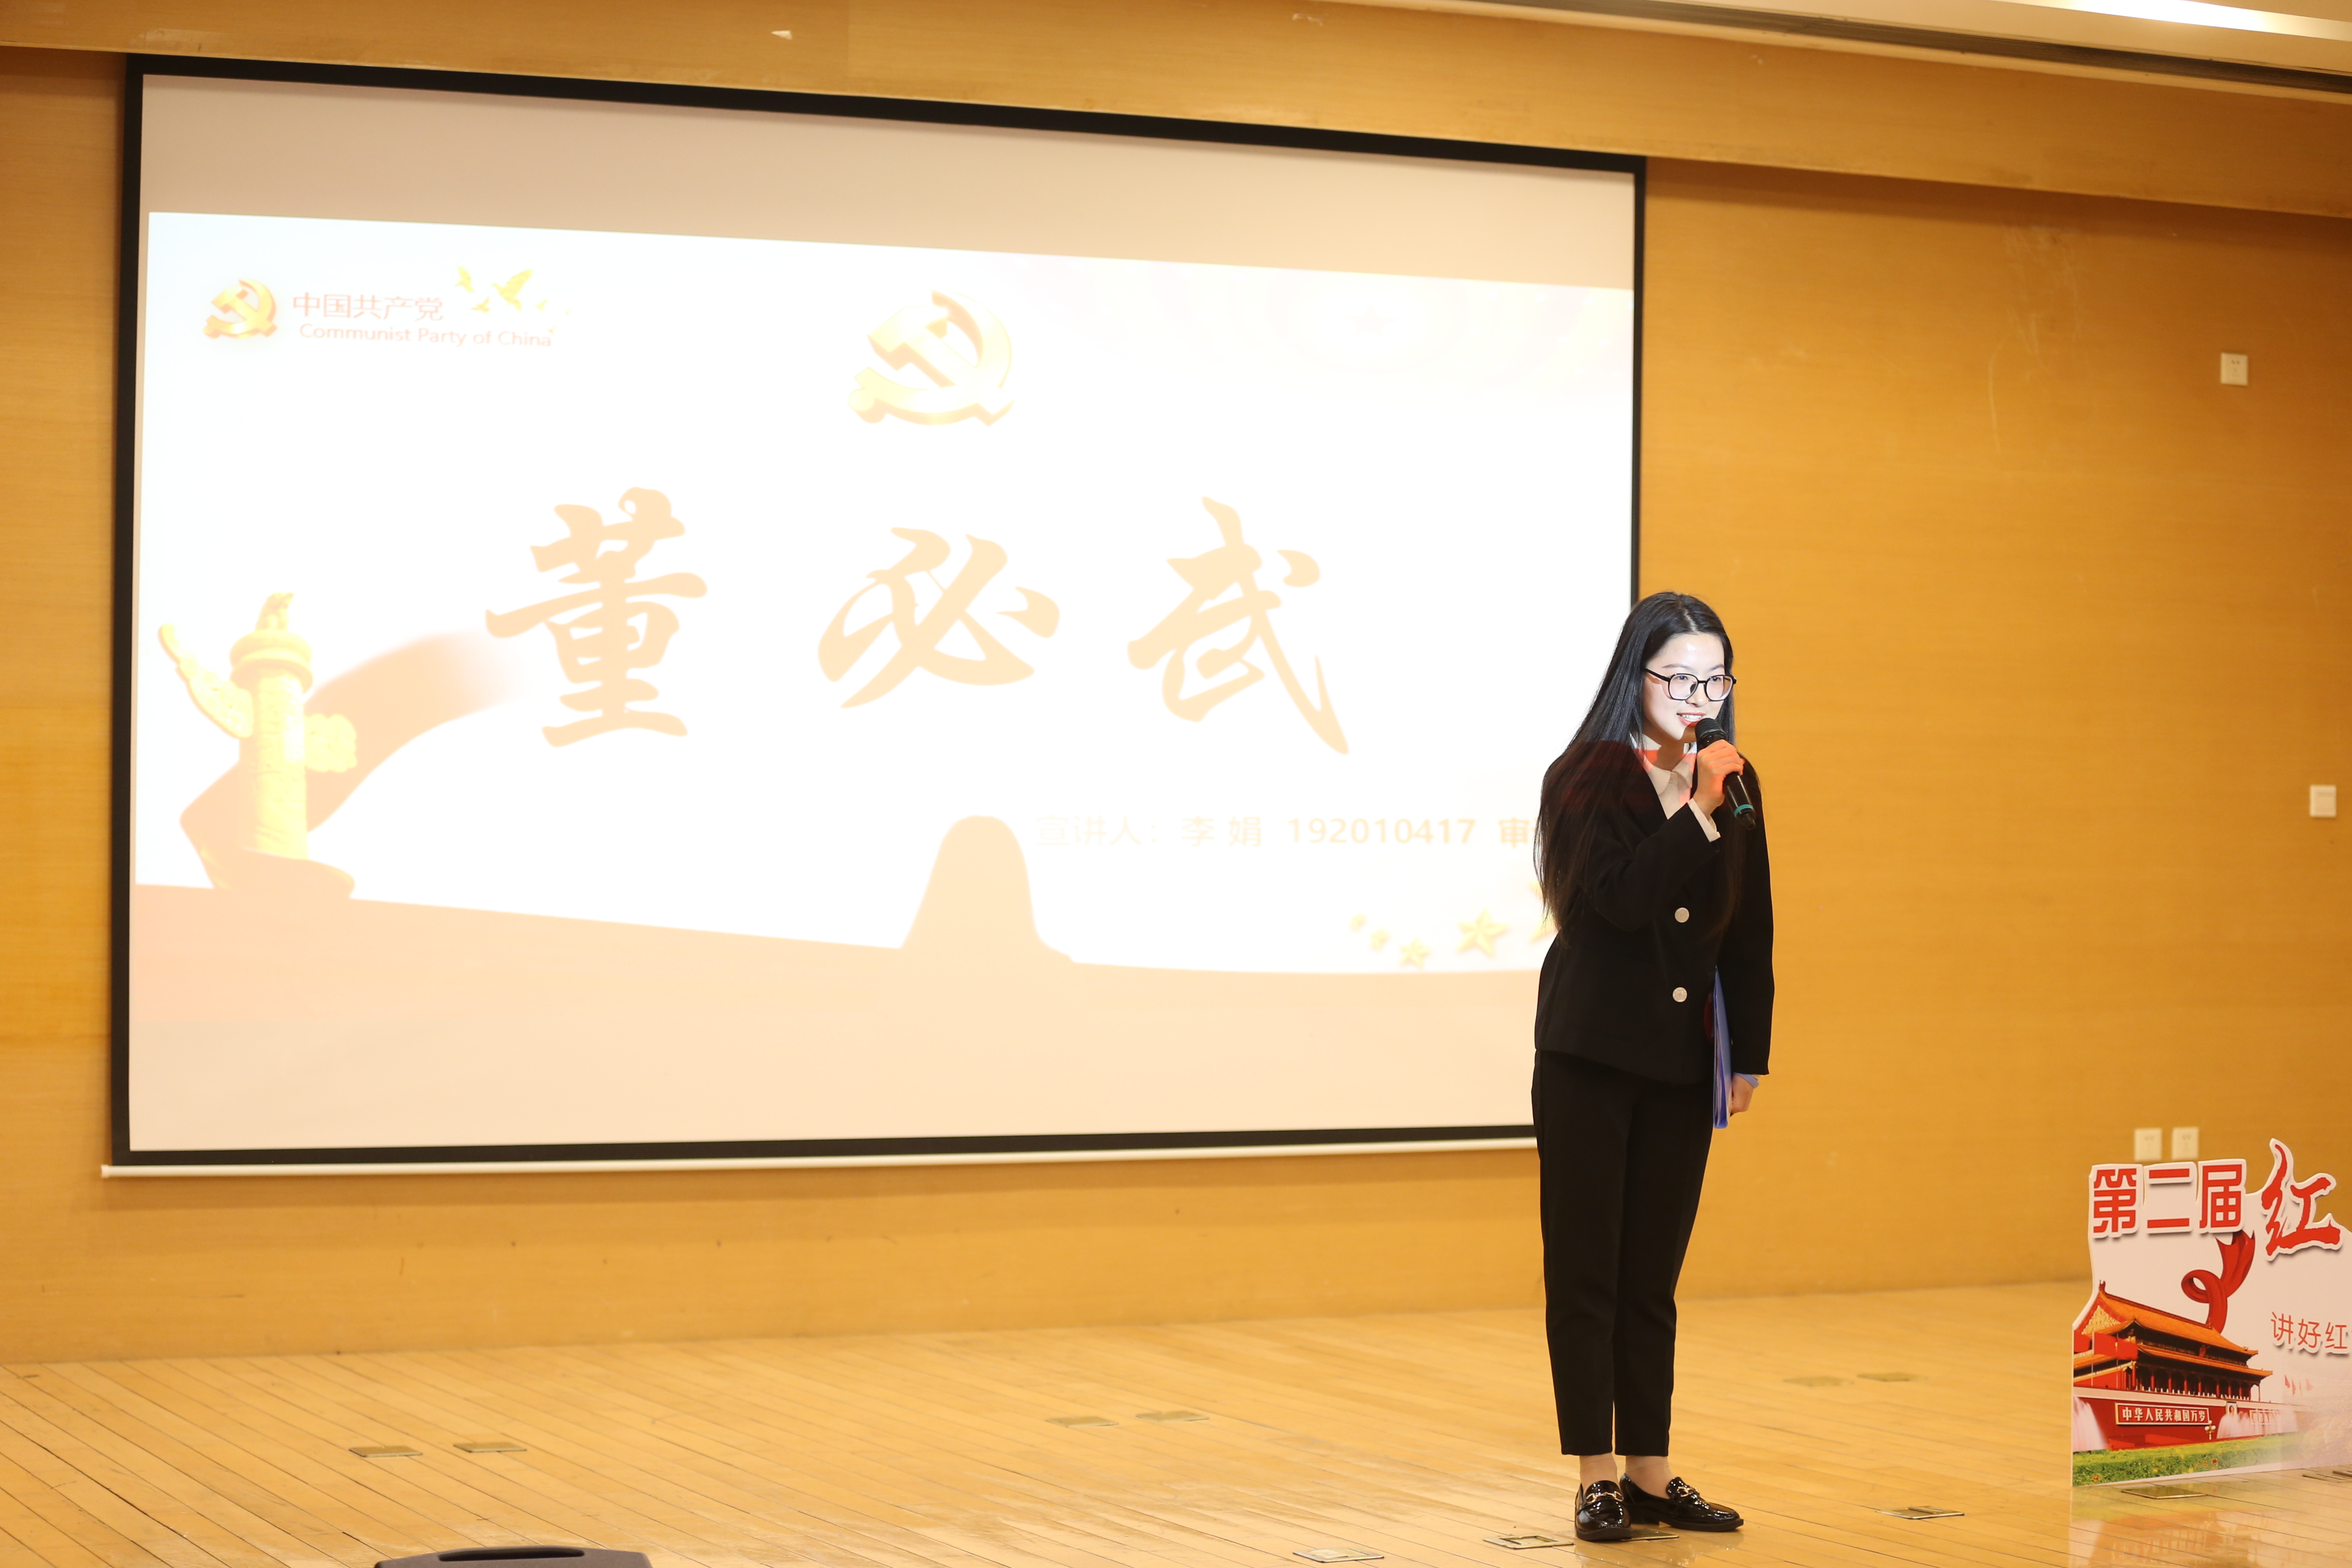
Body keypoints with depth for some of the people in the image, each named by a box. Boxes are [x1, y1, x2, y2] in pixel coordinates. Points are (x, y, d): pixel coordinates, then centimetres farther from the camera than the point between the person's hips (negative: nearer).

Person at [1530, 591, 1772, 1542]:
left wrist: (1749, 1057, 9)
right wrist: (1699, 812, -22)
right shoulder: (1588, 779, -7)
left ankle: (1649, 1473, 14)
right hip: (1592, 1052, -4)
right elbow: (1624, 897, -21)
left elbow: (1750, 930, 11)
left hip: (1684, 1058, 4)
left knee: (1654, 1274, 9)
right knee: (1586, 1268, 0)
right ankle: (1597, 1479, 4)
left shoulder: (1734, 785, 7)